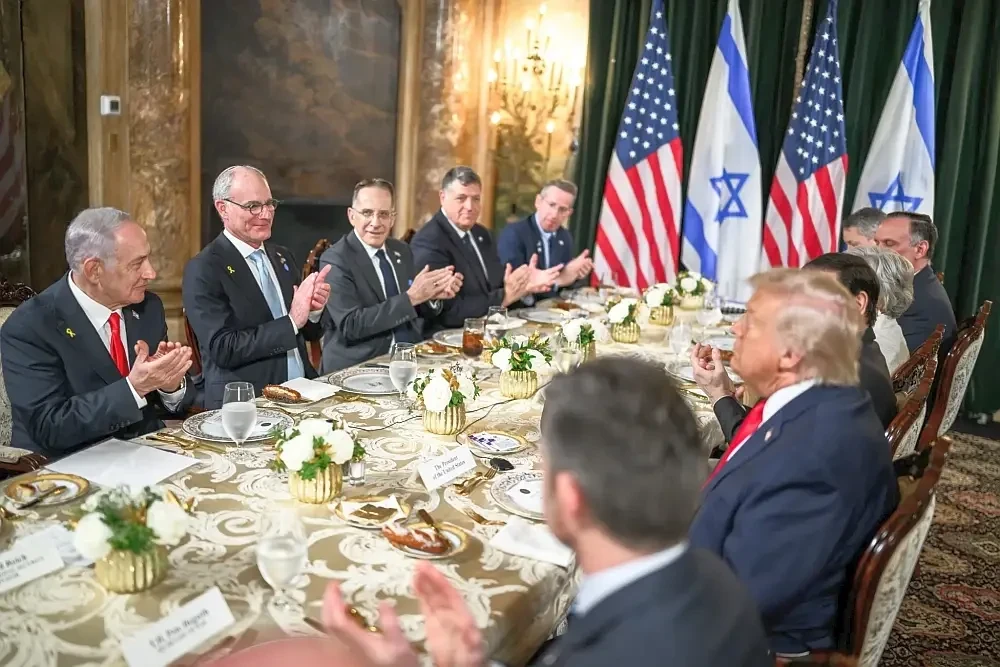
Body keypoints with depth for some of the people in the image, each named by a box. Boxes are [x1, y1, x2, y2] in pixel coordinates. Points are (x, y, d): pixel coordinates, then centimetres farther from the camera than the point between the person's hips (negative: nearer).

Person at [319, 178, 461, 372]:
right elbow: (350, 325, -20)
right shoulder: (335, 260, -9)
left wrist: (433, 296, -6)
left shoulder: (402, 251, 10)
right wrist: (410, 297, -22)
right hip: (358, 368, -5)